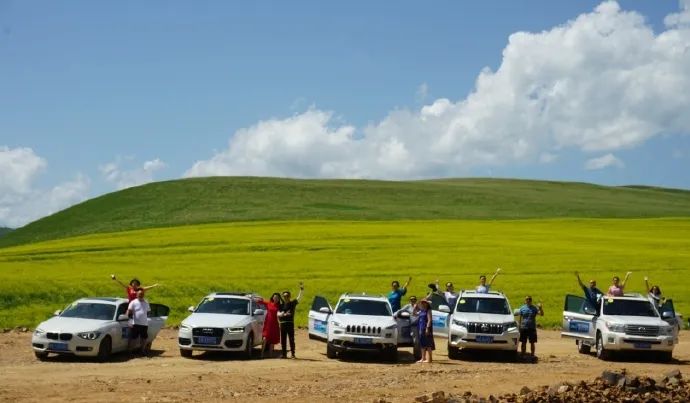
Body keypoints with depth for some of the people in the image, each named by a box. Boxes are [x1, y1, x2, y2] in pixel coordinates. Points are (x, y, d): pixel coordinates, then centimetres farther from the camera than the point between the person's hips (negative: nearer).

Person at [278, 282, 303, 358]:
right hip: (283, 323, 3)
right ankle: (284, 354, 12)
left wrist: (301, 290, -19)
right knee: (283, 340, 5)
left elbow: (298, 298, -7)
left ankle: (292, 353, 0)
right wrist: (282, 314, -19)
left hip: (290, 323, -3)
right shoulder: (281, 305, 12)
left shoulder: (292, 303, 5)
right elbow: (278, 314, 3)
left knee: (291, 339, -2)